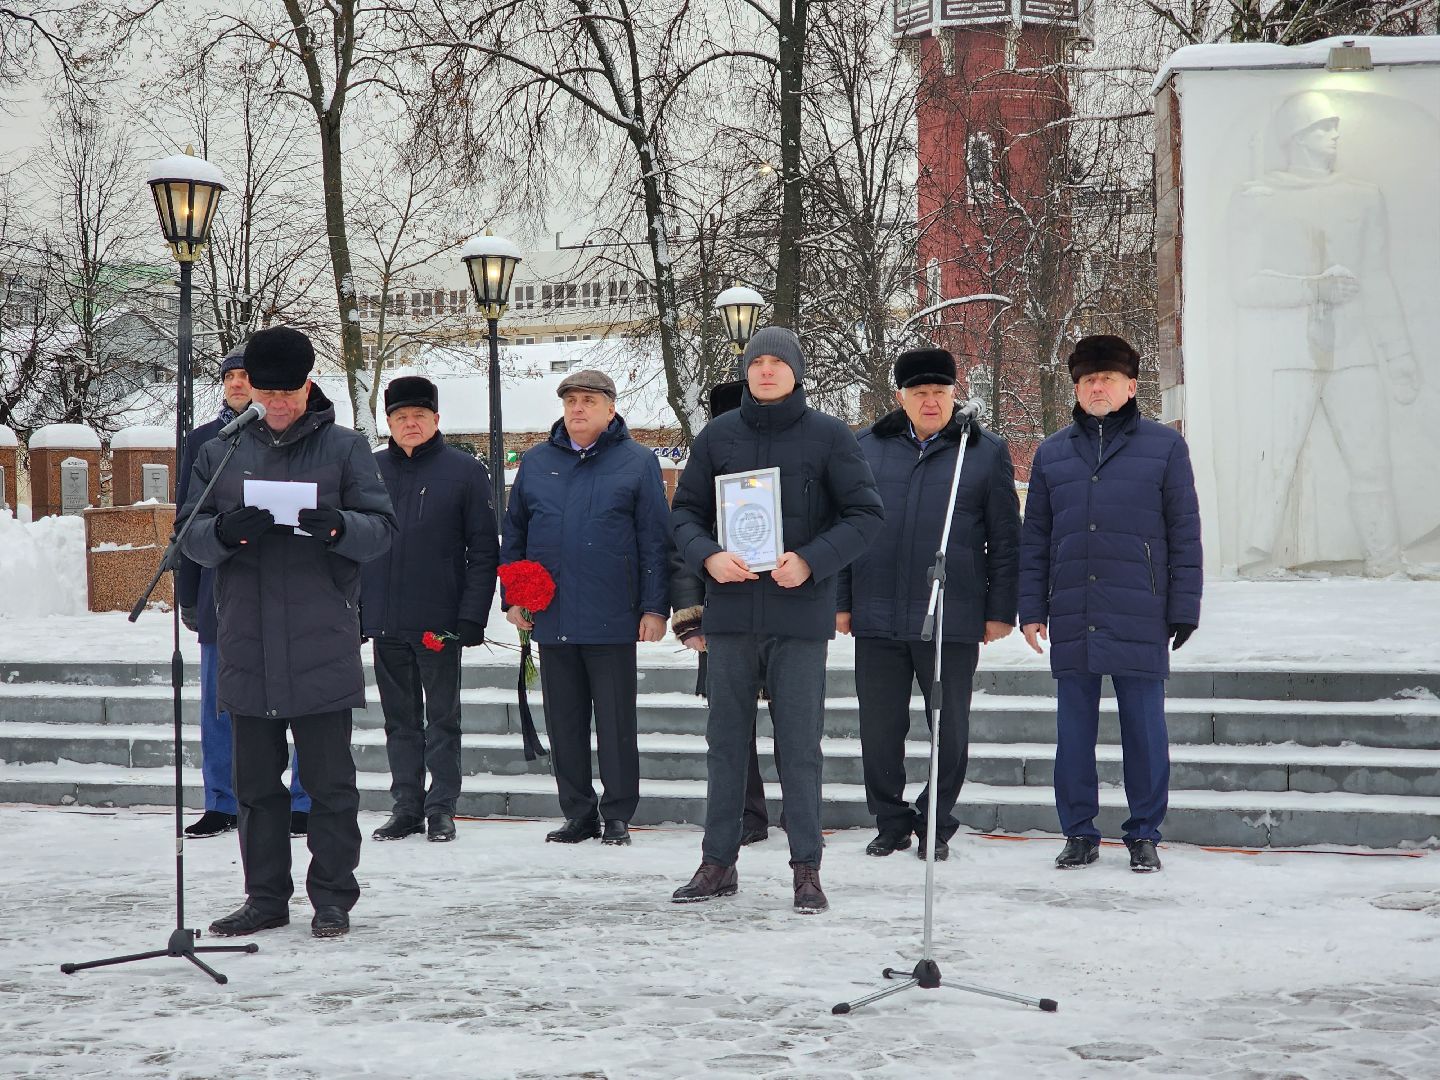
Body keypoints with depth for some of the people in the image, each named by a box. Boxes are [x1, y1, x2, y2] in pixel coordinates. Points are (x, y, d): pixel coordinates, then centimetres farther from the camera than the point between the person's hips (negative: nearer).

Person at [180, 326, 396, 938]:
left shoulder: (344, 448, 4)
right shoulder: (219, 453, 12)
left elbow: (381, 529, 0)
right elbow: (191, 535, 8)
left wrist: (338, 526, -22)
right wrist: (224, 530, -16)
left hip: (322, 649, -3)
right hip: (246, 647, 3)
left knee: (330, 781, 1)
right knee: (256, 781, 10)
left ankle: (333, 897, 10)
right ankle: (266, 897, 19)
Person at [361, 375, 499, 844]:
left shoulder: (465, 471, -2)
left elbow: (484, 550, -4)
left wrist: (472, 616, -11)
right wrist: (352, 607, 6)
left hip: (440, 623, -3)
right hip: (383, 621, 4)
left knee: (442, 718, 4)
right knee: (400, 719, 10)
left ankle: (442, 808, 9)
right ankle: (406, 806, 17)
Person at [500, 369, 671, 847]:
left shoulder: (637, 462, 2)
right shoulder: (536, 462, 11)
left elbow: (654, 539, -1)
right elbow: (513, 533, 16)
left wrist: (654, 608, -6)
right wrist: (513, 597, 9)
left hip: (611, 620, -4)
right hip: (551, 619, 4)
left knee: (615, 722, 1)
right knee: (564, 723, 8)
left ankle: (618, 816, 10)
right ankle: (578, 814, 17)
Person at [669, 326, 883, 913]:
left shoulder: (828, 436, 0)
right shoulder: (717, 435, 7)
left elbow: (866, 513, -2)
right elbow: (685, 510, 11)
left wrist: (810, 562, -14)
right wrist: (707, 556, -9)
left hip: (800, 614, -3)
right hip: (729, 612, 3)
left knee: (800, 745, 1)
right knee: (725, 741, 9)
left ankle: (806, 870, 9)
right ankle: (718, 863, 18)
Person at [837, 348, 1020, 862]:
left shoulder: (986, 452, 4)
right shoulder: (868, 448, 8)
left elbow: (1004, 540, 5)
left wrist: (1000, 611, 2)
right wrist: (841, 601, 7)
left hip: (953, 620, -1)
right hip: (877, 617, 2)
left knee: (950, 731, 6)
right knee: (879, 728, 6)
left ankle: (936, 824, 20)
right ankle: (891, 822, 20)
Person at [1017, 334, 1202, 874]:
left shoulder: (1164, 446, 4)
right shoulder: (1052, 453, 12)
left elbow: (1184, 533, 3)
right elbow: (1034, 539, 13)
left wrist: (1184, 608, -1)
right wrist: (1031, 608, 7)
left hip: (1140, 619, -2)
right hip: (1071, 620, 3)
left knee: (1144, 729, 2)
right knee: (1073, 730, 6)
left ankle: (1144, 835, 13)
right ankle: (1079, 833, 16)